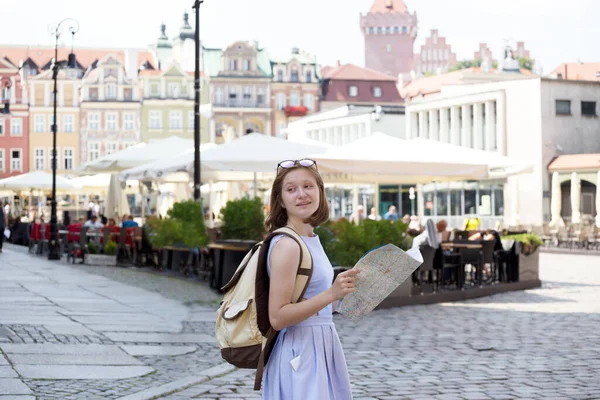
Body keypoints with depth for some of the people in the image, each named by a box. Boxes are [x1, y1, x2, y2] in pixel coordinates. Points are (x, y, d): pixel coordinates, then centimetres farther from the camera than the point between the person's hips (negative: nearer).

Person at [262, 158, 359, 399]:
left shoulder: (311, 239, 9)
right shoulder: (286, 245, -17)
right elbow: (277, 317, -22)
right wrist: (331, 294, -27)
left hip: (321, 349, 9)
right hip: (300, 353, -9)